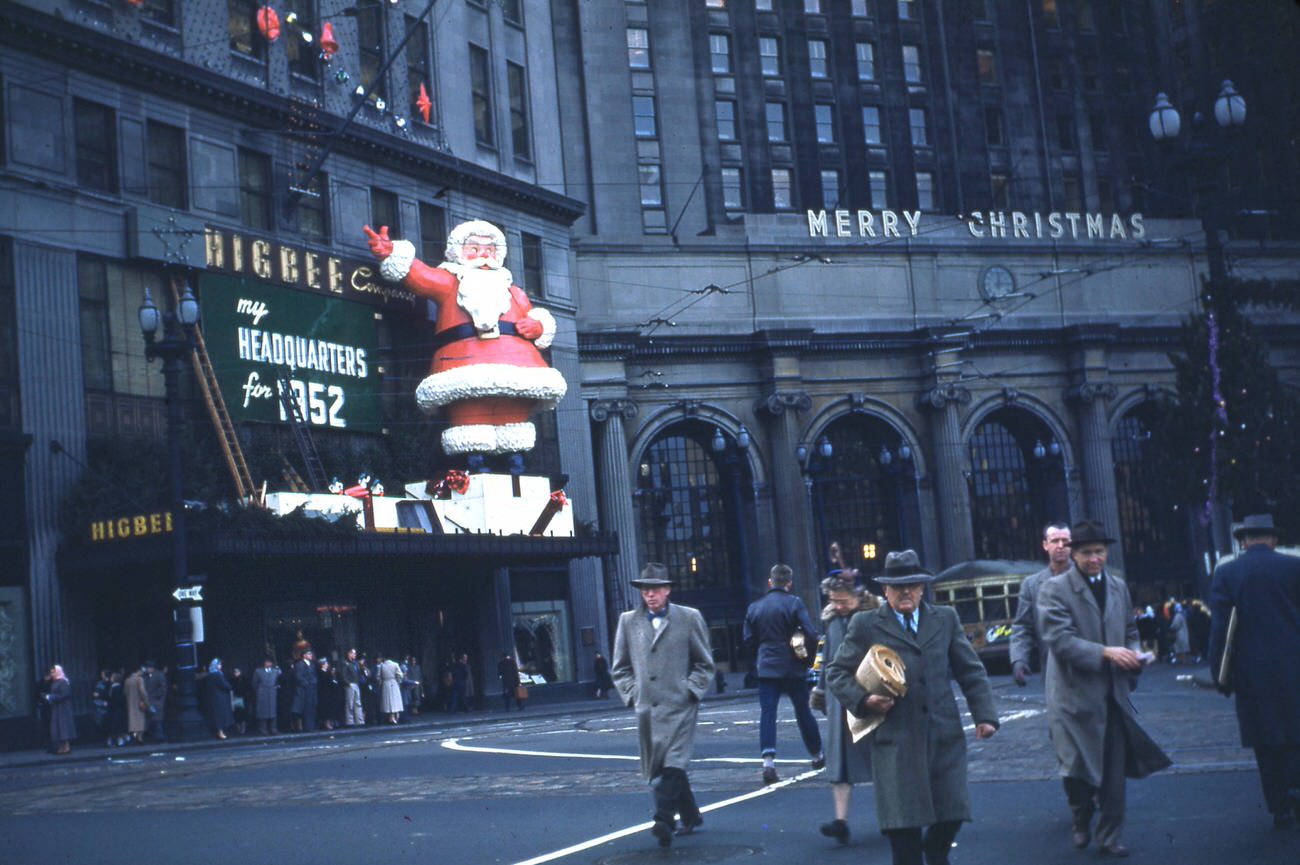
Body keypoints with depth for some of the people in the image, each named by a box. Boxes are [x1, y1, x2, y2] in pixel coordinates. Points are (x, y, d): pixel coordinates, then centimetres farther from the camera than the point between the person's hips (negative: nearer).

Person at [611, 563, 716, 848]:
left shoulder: (689, 618, 3)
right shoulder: (628, 621, 9)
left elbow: (704, 663, 8)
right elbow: (619, 667, 15)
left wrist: (691, 691, -4)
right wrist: (631, 694, 2)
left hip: (679, 706, -4)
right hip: (646, 708, 4)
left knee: (673, 765, -16)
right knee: (658, 769, 9)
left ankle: (664, 820, -20)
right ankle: (690, 817, 24)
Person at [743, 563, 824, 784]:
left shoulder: (754, 607, 4)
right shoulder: (794, 603, -7)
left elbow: (748, 639, 7)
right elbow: (810, 634, -13)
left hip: (767, 668, 1)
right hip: (793, 667, -1)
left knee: (767, 714, -2)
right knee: (803, 711, 13)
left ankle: (768, 761, -17)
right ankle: (817, 755, 28)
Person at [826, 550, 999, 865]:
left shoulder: (946, 619, 12)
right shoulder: (865, 625, 3)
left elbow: (971, 671, 12)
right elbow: (837, 673, 6)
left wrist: (985, 715, 1)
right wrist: (864, 700, -11)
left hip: (945, 735, 3)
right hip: (895, 739, -3)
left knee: (952, 815, 5)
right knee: (904, 828, -3)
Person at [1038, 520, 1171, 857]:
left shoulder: (1119, 587, 11)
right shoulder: (1053, 589, -7)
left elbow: (1130, 632, 21)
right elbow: (1059, 639, -16)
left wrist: (1133, 654, -2)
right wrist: (1105, 652, -24)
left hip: (1113, 692, 4)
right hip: (1074, 694, -4)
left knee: (1113, 769, 3)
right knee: (1077, 767, 4)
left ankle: (1110, 837, 13)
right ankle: (1081, 822, 29)